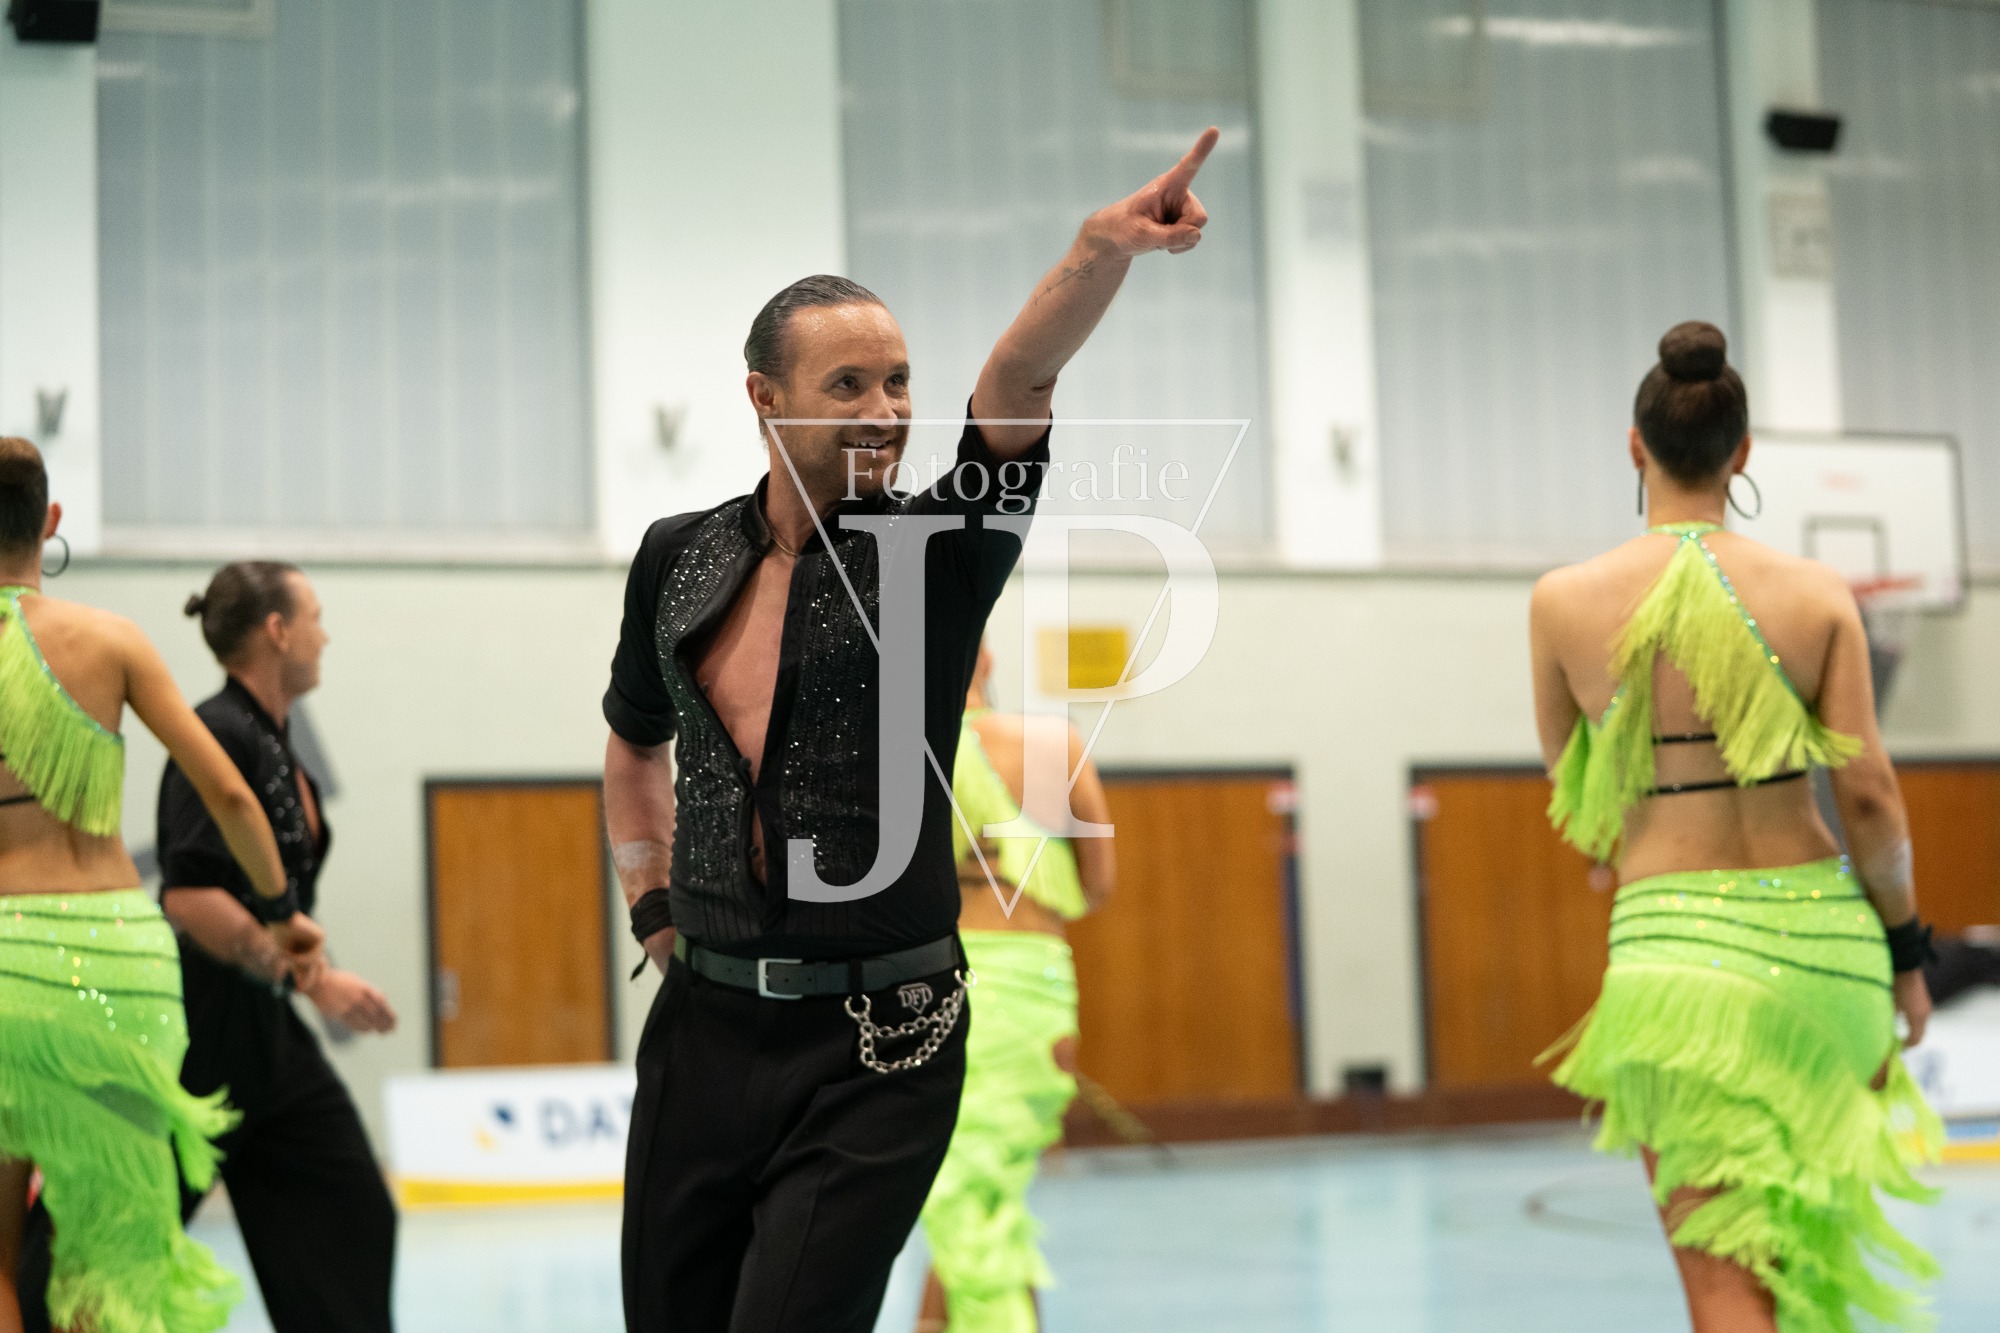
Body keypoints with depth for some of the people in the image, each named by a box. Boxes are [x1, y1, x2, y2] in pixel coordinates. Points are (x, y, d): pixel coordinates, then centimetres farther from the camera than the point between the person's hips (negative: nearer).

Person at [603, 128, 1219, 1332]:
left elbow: (1018, 386, -22)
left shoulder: (940, 550, -3)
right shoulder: (681, 560, 7)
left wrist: (1103, 250, -38)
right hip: (705, 1027, 4)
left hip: (878, 1049, -4)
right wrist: (652, 906, 15)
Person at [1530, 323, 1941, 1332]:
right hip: (1821, 929, 2)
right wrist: (1905, 949, 10)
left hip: (1675, 939, -2)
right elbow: (1871, 800, -3)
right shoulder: (1817, 595, -1)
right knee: (1804, 1241, 24)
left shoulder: (1564, 602, -2)